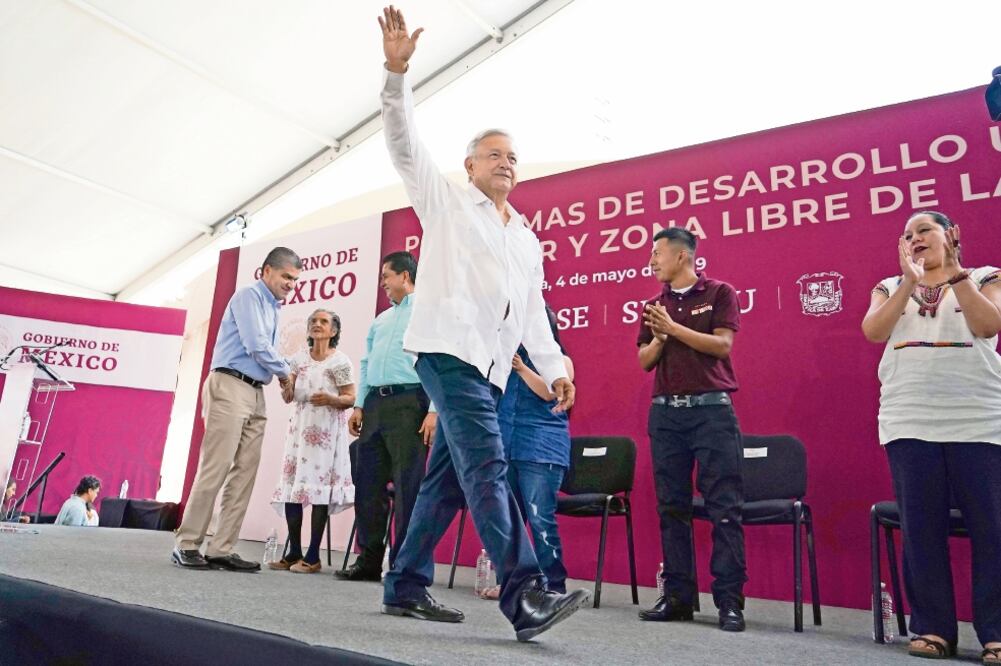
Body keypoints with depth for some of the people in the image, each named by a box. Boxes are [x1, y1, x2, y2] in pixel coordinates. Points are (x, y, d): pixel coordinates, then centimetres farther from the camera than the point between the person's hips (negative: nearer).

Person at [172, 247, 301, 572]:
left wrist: (279, 372, 7)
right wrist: (285, 371, -1)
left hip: (255, 395, 9)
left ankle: (221, 549, 4)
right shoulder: (248, 296, -4)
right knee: (215, 469, -10)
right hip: (230, 387, -9)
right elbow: (256, 345, -13)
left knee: (245, 474, 2)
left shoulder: (273, 308, 22)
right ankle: (187, 545, -2)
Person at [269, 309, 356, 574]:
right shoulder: (299, 359, 12)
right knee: (291, 484, -1)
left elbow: (350, 399, -3)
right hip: (300, 425, 5)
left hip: (326, 429, -5)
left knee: (318, 485, -8)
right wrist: (286, 387, -11)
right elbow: (288, 398, 11)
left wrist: (331, 399, -22)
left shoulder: (340, 361, -2)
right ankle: (294, 552, 8)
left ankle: (313, 555, -3)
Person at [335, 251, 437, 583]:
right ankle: (369, 560, 16)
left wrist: (434, 410, -17)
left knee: (407, 487, -6)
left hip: (408, 402, -8)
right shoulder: (380, 319, 25)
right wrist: (359, 405, 13)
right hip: (375, 403, 8)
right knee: (368, 483, 7)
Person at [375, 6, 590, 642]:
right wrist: (398, 70, -12)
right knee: (487, 468, -18)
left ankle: (407, 586, 18)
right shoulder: (447, 201, 11)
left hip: (491, 367, 7)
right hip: (449, 349, -6)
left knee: (447, 479, 7)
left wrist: (555, 368, 10)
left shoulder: (528, 240, 24)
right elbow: (405, 142, 0)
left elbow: (534, 314, 21)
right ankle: (526, 595, -22)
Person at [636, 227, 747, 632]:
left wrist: (674, 328, -11)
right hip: (665, 412, 5)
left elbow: (723, 345, -8)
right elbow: (644, 361, 12)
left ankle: (729, 600, 1)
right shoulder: (654, 305, 16)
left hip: (712, 409, -4)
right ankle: (677, 596, 12)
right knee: (672, 507, 5)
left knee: (724, 507, -5)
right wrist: (658, 339, -7)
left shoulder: (719, 293, 4)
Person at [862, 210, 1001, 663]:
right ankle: (933, 627, 12)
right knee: (920, 528, 3)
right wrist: (910, 280, -12)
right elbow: (873, 331, -5)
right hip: (909, 424, 2)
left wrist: (954, 270, -14)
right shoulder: (890, 288, 15)